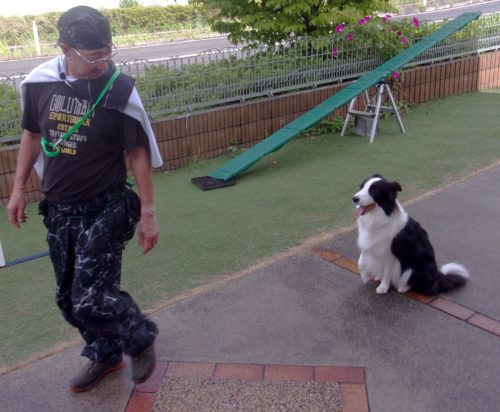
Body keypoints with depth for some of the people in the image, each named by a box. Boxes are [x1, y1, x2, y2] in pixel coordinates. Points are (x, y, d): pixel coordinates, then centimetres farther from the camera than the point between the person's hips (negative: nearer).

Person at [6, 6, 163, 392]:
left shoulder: (120, 90, -15)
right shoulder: (40, 81, -3)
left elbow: (138, 153, -10)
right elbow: (33, 135, 11)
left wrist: (148, 213, -10)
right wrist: (19, 188, 12)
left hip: (105, 210, -5)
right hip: (58, 210, 5)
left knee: (91, 299, -10)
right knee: (69, 299, 14)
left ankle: (141, 340, 20)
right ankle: (104, 356, 38)